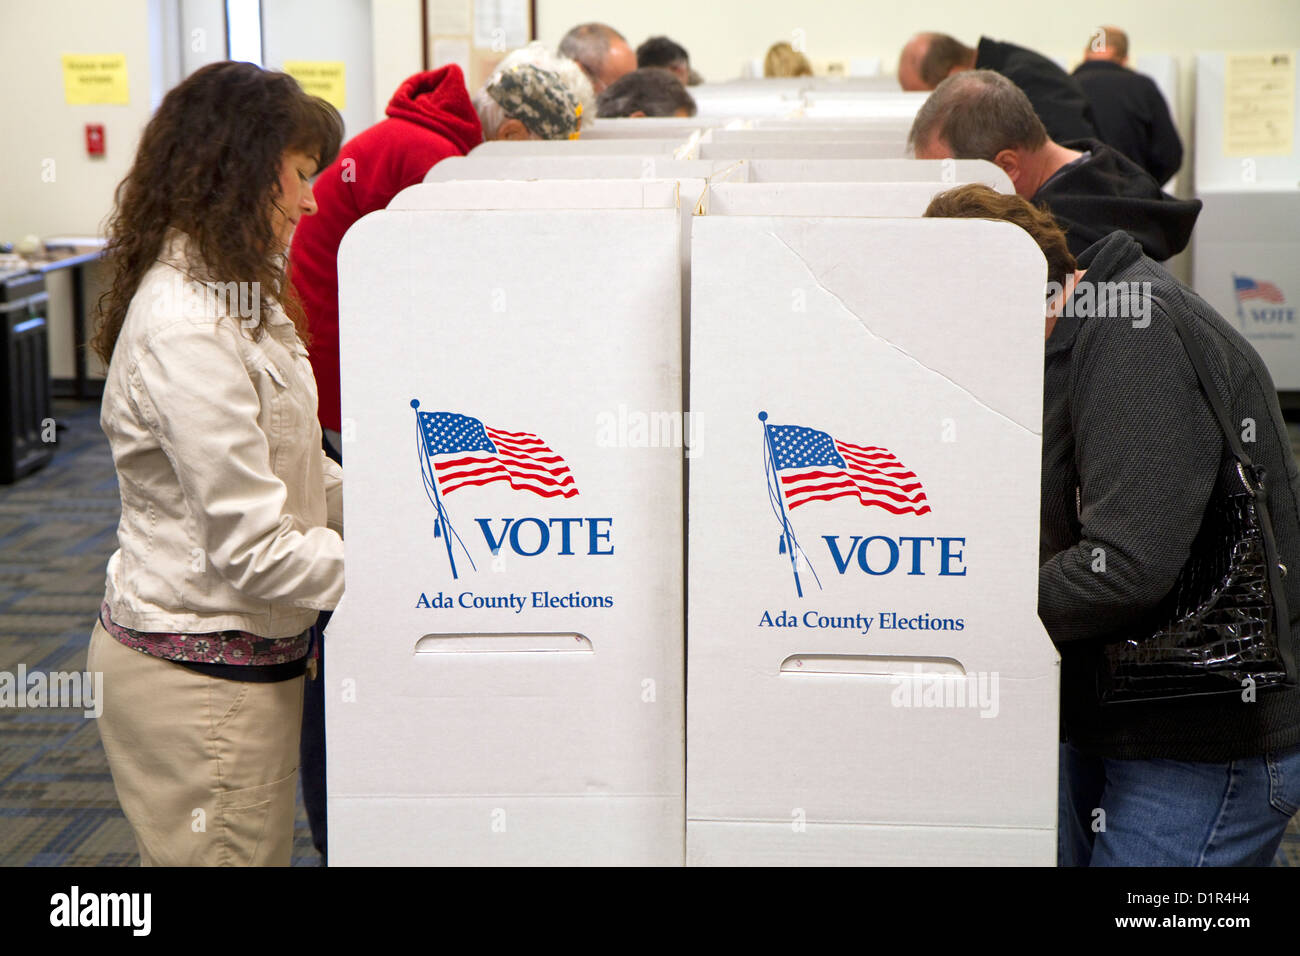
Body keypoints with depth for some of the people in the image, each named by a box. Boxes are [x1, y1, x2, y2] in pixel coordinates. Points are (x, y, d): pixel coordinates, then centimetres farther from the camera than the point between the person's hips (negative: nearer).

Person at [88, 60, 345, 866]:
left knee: (267, 849, 17)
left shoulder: (230, 293, 10)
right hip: (201, 679, -10)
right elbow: (255, 548, -24)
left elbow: (290, 472, 15)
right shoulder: (185, 331, -23)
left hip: (248, 660, 10)